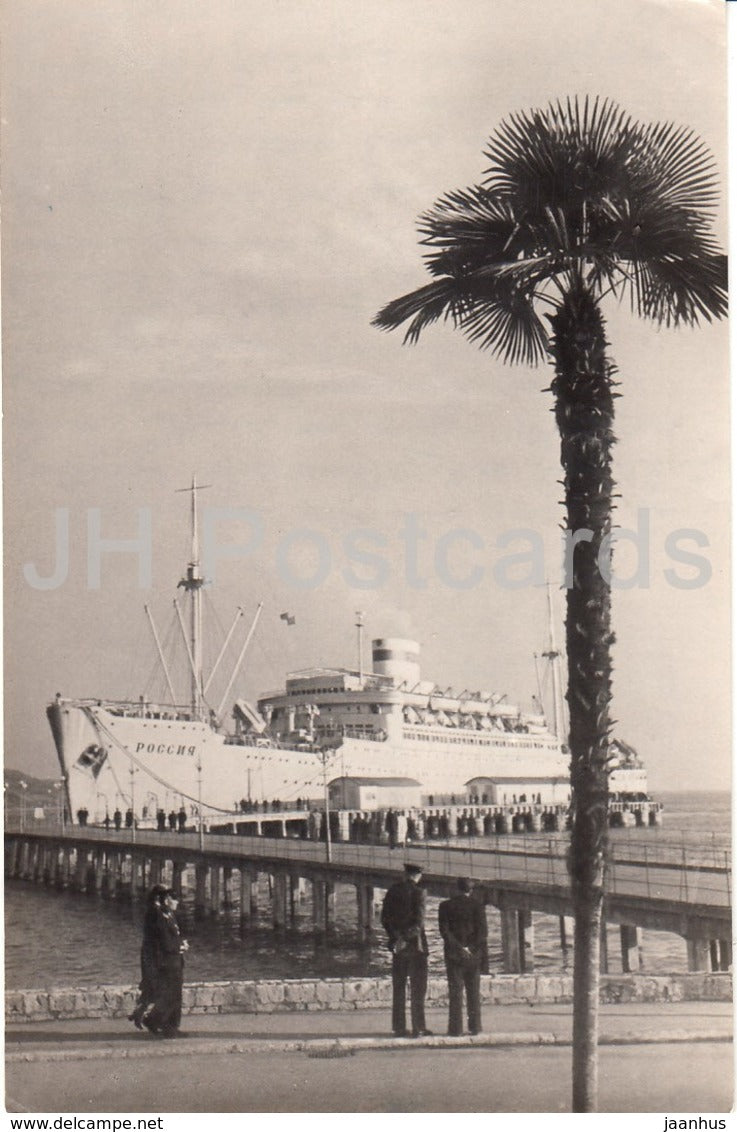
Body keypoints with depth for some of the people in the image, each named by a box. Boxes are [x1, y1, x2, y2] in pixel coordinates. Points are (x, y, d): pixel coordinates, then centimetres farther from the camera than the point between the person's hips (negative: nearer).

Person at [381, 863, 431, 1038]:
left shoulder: (392, 891, 5)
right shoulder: (417, 892, -10)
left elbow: (384, 918, 7)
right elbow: (419, 920, -16)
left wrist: (395, 938, 6)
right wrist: (407, 939, -11)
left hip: (398, 946, 5)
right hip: (415, 945, -4)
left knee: (398, 988, 10)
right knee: (418, 987, 1)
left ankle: (399, 1027, 10)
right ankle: (418, 1028, 0)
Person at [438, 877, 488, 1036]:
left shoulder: (446, 906, 0)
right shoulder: (477, 906, -1)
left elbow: (444, 930, -8)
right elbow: (482, 931, -7)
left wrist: (458, 948, -10)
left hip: (454, 954, 0)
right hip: (473, 954, 1)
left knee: (455, 991, 1)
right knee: (474, 991, 9)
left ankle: (456, 1028, -3)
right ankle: (475, 1026, 10)